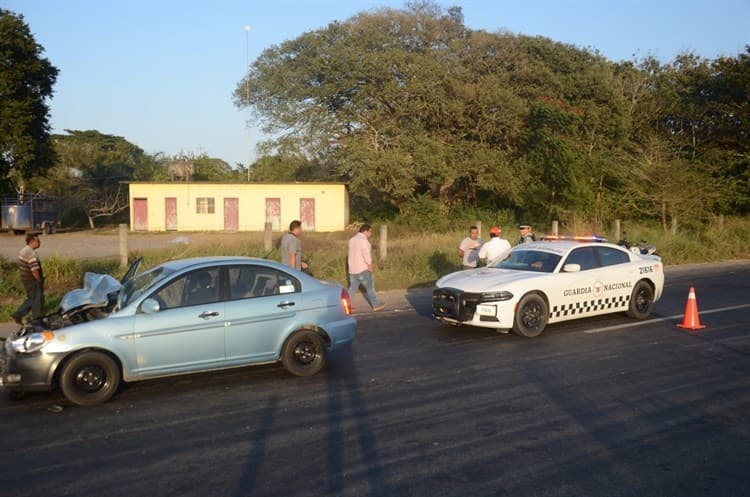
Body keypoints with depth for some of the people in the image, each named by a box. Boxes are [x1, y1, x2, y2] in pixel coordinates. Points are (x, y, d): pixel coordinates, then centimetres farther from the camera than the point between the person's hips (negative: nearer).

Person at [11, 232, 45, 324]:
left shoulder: (23, 251, 8)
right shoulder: (32, 254, -24)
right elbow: (35, 271, -28)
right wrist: (40, 281, -12)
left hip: (25, 280, 10)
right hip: (33, 282, -9)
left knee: (30, 299, 23)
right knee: (37, 301, 5)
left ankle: (17, 315, 21)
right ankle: (36, 320, 16)